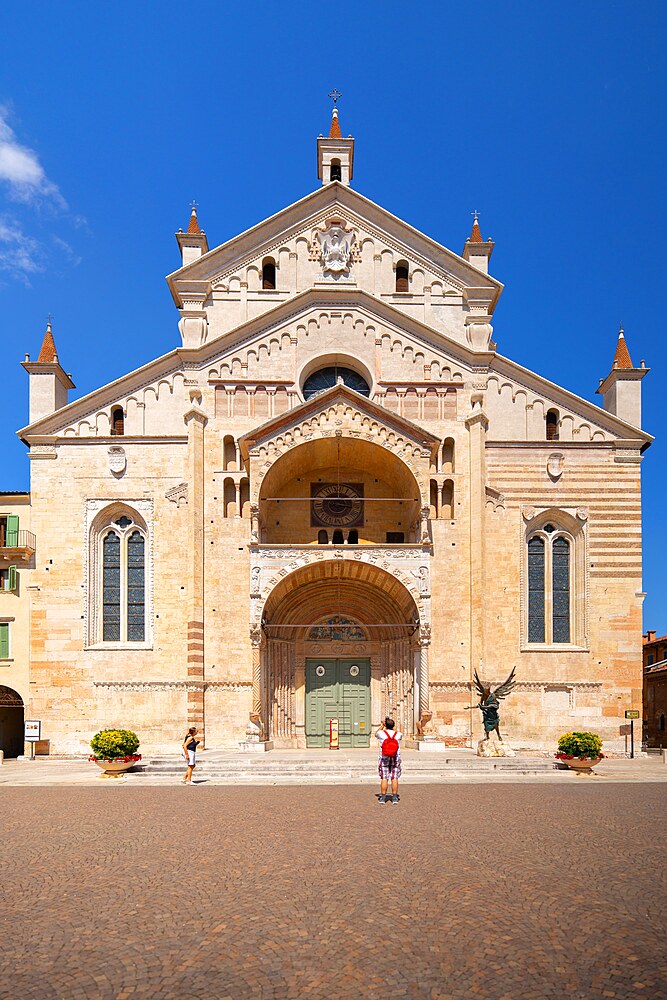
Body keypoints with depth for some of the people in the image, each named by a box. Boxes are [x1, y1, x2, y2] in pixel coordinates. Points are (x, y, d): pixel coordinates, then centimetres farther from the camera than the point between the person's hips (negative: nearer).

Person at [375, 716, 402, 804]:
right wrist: (394, 727, 28)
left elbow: (376, 734, 18)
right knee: (394, 778, 5)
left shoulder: (382, 733, -6)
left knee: (384, 778, 3)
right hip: (395, 759, 1)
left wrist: (383, 726, 19)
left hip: (384, 758, -1)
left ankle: (382, 798, 4)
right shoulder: (398, 734, -2)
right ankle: (394, 798, 5)